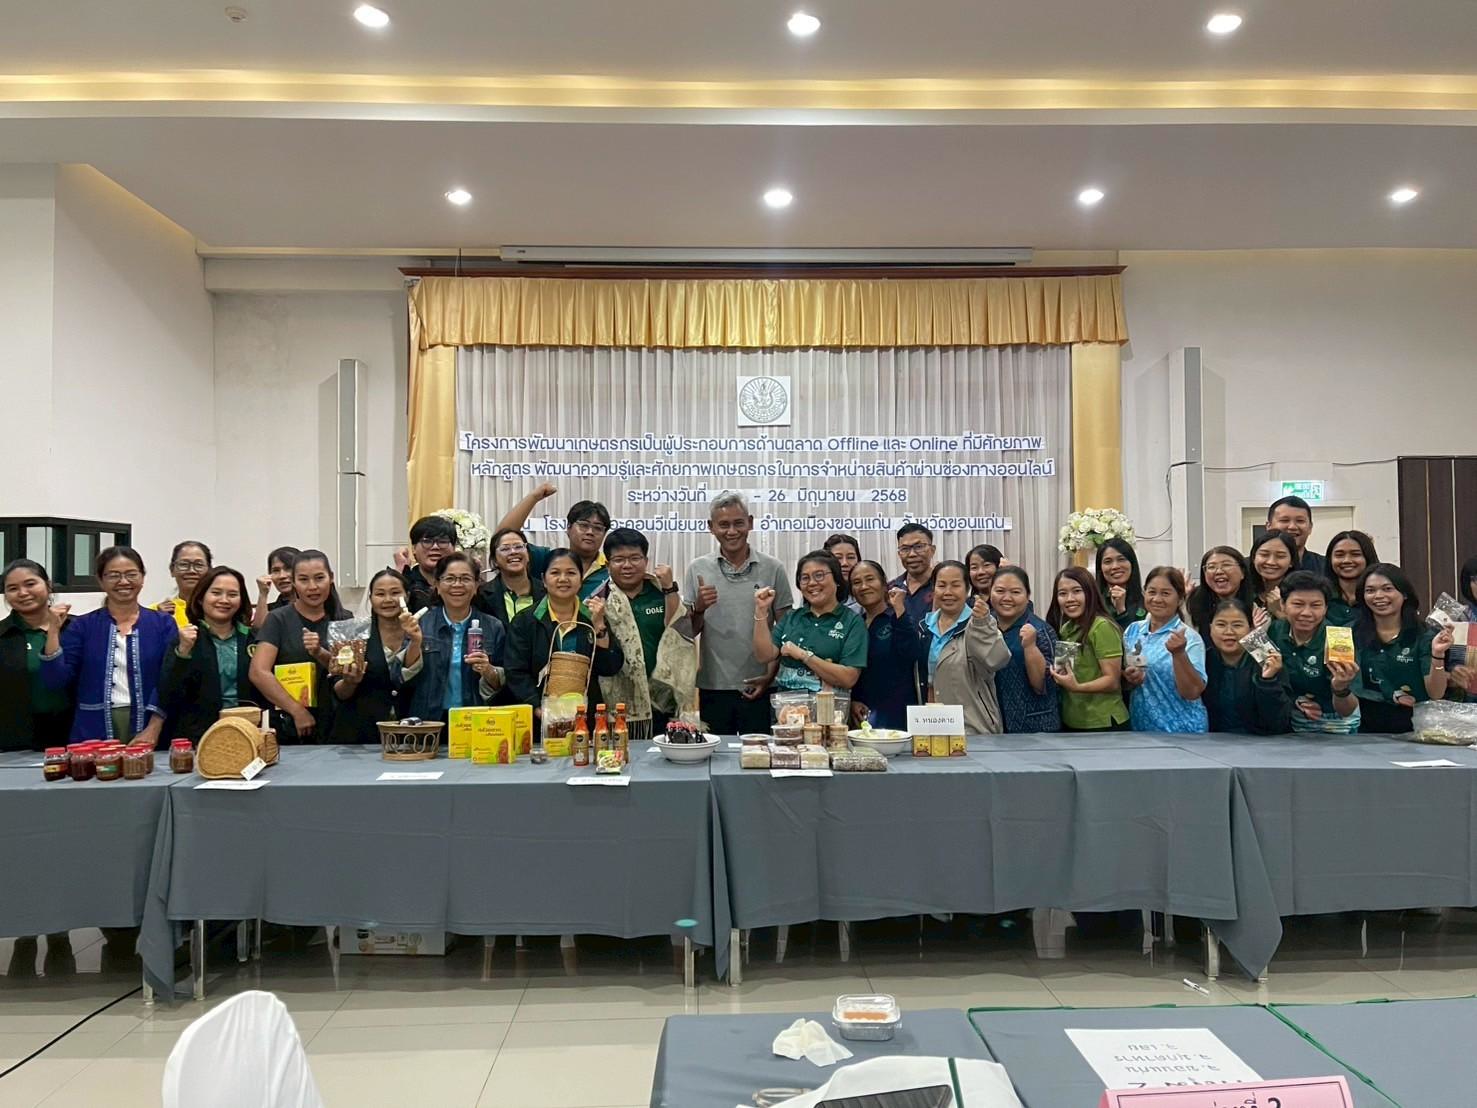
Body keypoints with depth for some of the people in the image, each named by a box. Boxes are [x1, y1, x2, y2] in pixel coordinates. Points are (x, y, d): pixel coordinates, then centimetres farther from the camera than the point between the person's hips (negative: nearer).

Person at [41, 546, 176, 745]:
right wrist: (53, 631, -9)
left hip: (148, 731, -1)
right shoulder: (82, 626, 7)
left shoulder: (163, 623, 3)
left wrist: (153, 730, -13)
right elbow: (57, 681, 0)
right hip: (94, 733, 1)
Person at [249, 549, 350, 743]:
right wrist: (298, 710, -16)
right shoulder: (278, 620, -3)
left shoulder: (343, 620, 7)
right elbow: (259, 673, -12)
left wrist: (320, 653, -20)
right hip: (287, 727, -2)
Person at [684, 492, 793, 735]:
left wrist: (771, 675, -7)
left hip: (758, 689, -1)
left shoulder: (772, 569, 2)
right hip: (712, 688, 1)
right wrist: (699, 609, -14)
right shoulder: (697, 569, 4)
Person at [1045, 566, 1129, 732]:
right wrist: (1059, 676, -3)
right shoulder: (1066, 628, 10)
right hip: (1070, 722, 8)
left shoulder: (1102, 627, -15)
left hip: (1103, 724, -8)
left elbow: (1113, 681, -18)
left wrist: (1077, 687, -32)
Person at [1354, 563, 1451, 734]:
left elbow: (1436, 694, -5)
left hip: (1413, 728, 0)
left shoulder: (1424, 636, 0)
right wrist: (1390, 697, -5)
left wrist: (1438, 655, -18)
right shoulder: (1353, 634, 3)